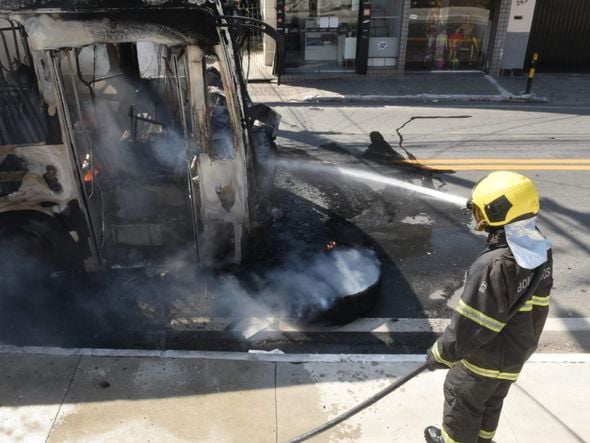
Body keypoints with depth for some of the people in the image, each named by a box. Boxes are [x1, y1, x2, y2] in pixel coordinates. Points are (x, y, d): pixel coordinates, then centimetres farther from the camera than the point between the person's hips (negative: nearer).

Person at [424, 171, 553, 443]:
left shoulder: (494, 265, -37)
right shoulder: (540, 250, -9)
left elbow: (471, 324, -29)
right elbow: (534, 307, 6)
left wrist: (440, 354, -14)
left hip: (485, 356, -8)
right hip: (516, 352, 8)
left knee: (462, 401, 18)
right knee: (492, 401, 29)